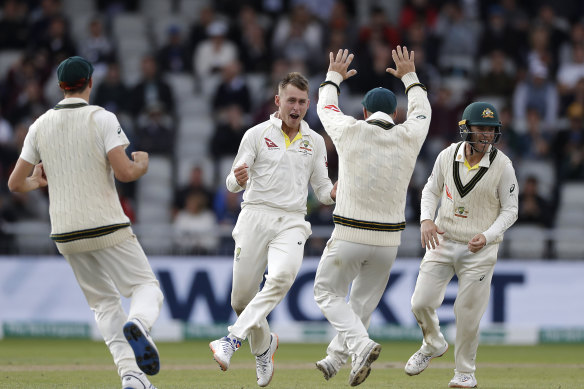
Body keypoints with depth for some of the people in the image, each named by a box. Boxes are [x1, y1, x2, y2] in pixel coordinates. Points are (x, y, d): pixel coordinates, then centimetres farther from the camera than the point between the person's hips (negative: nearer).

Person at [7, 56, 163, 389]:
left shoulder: (40, 125, 5)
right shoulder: (101, 118, -7)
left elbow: (16, 184, 8)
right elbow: (124, 171, -17)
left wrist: (36, 182, 31)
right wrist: (142, 164, 5)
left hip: (66, 233, 4)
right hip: (107, 225, -4)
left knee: (104, 302, 15)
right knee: (148, 286, 6)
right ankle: (137, 324, -30)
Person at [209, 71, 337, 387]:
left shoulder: (315, 142, 12)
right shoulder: (257, 134, 4)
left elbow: (323, 191, 16)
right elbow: (233, 184, 2)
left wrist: (337, 191, -8)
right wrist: (238, 179, -23)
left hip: (292, 222, 0)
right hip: (255, 217, 0)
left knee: (282, 276, -30)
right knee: (242, 297, -1)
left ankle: (233, 340, -34)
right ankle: (263, 343, 29)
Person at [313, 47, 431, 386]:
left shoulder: (350, 132, -7)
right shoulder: (409, 137, -1)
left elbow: (327, 108, 15)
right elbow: (422, 110, 22)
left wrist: (334, 77, 34)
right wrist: (409, 77, 38)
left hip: (349, 237, -3)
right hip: (389, 240, 3)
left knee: (328, 293, 11)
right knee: (363, 303, 18)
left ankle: (361, 344, -11)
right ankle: (336, 359, 27)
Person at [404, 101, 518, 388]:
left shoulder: (502, 166, -12)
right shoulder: (448, 156, -4)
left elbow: (510, 210, -5)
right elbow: (431, 190, 10)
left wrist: (487, 236, -21)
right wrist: (426, 220, -9)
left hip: (480, 249, -3)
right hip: (443, 241, 3)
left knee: (468, 313, -1)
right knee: (421, 302, -3)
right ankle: (433, 345, 28)